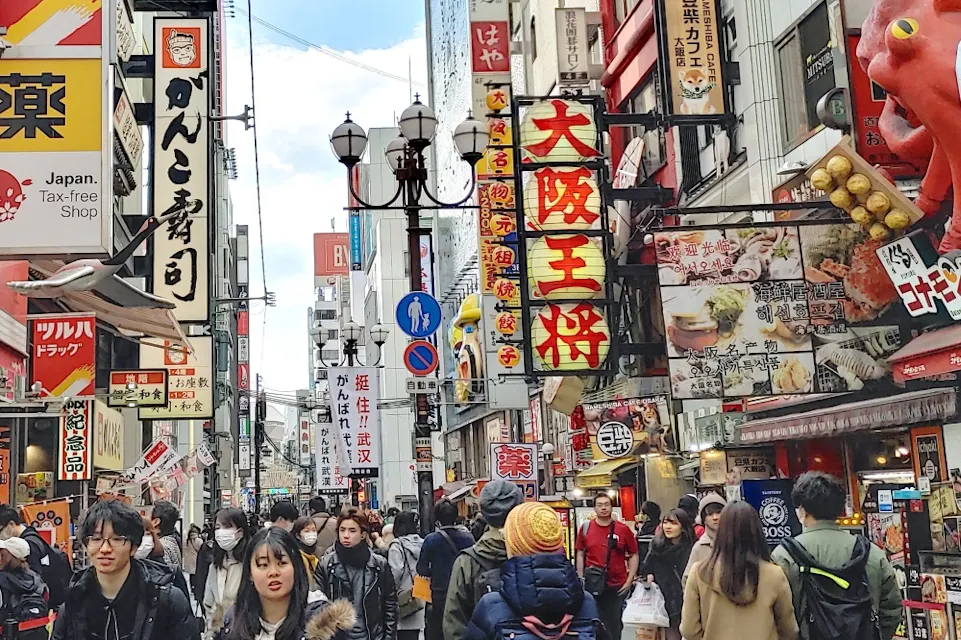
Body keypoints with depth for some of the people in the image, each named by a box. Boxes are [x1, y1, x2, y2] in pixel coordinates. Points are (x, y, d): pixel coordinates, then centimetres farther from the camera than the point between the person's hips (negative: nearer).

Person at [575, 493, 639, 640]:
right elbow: (580, 555, 6)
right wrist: (580, 579, 3)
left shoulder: (623, 529, -3)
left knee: (614, 624, 14)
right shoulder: (585, 528, 0)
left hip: (618, 586, 0)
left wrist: (630, 580, -4)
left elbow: (633, 555, 3)